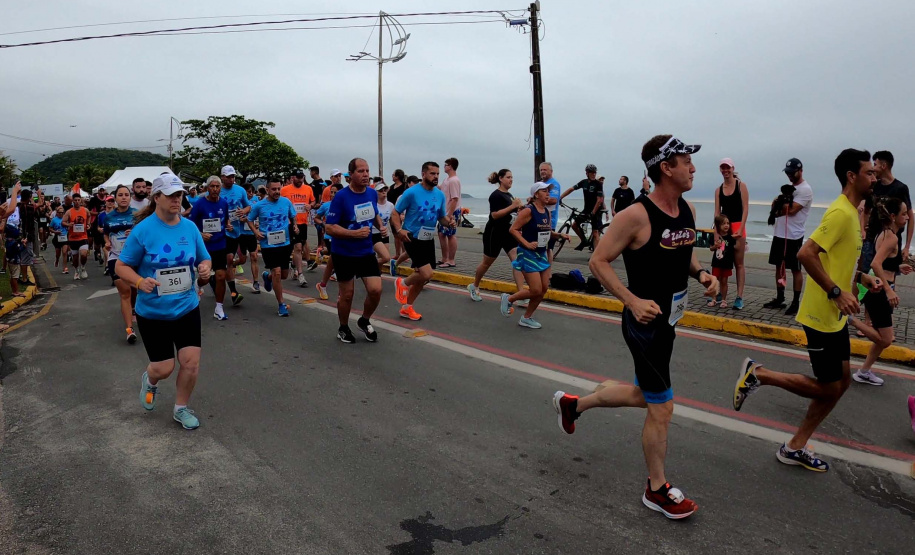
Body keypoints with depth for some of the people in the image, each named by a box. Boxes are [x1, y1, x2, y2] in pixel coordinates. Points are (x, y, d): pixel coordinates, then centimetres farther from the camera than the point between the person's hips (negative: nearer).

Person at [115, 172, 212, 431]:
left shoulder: (190, 227, -1)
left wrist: (205, 269, -15)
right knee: (164, 367, 3)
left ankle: (181, 408, 25)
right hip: (152, 312, -3)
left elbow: (204, 260, 8)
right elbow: (121, 266, -7)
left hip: (187, 307, 3)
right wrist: (140, 282, -26)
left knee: (191, 362, 0)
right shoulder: (143, 230, -12)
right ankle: (149, 381, 42)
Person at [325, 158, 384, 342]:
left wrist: (381, 225, 0)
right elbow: (330, 228, -17)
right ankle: (343, 328, 31)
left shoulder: (373, 193, 0)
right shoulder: (341, 196, -16)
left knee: (375, 290, -6)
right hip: (344, 254, -4)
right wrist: (355, 233, -26)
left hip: (366, 252, 4)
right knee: (347, 294, 6)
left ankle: (364, 321, 22)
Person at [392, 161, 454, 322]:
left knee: (422, 276, 10)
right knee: (427, 274, -17)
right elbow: (395, 213, -8)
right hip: (412, 238, -6)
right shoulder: (411, 192, -13)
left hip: (429, 240, 7)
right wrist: (399, 229, -25)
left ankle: (406, 307, 28)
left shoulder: (440, 195, 4)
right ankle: (402, 283, 14)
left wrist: (449, 222, -11)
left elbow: (442, 218, 12)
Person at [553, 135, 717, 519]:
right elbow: (599, 261, -17)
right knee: (662, 408, 2)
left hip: (668, 321, 9)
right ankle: (657, 490, 24)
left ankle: (572, 404, 43)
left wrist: (701, 274, 0)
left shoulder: (688, 210, 5)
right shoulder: (637, 215, -21)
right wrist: (633, 301, -25)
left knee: (643, 395, 23)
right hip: (645, 322, -9)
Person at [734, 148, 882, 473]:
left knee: (841, 381, 12)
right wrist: (837, 293, -25)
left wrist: (862, 278, 9)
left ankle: (795, 448, 20)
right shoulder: (841, 213, -18)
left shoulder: (851, 213, 13)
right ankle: (758, 375, 11)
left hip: (836, 316, 10)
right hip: (821, 316, -10)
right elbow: (806, 254, -27)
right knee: (827, 388, -2)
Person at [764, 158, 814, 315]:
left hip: (794, 236, -9)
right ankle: (779, 298, 23)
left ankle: (796, 302, 6)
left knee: (795, 269, -1)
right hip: (779, 234, 9)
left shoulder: (805, 189, -11)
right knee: (779, 266, 13)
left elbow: (791, 210, -20)